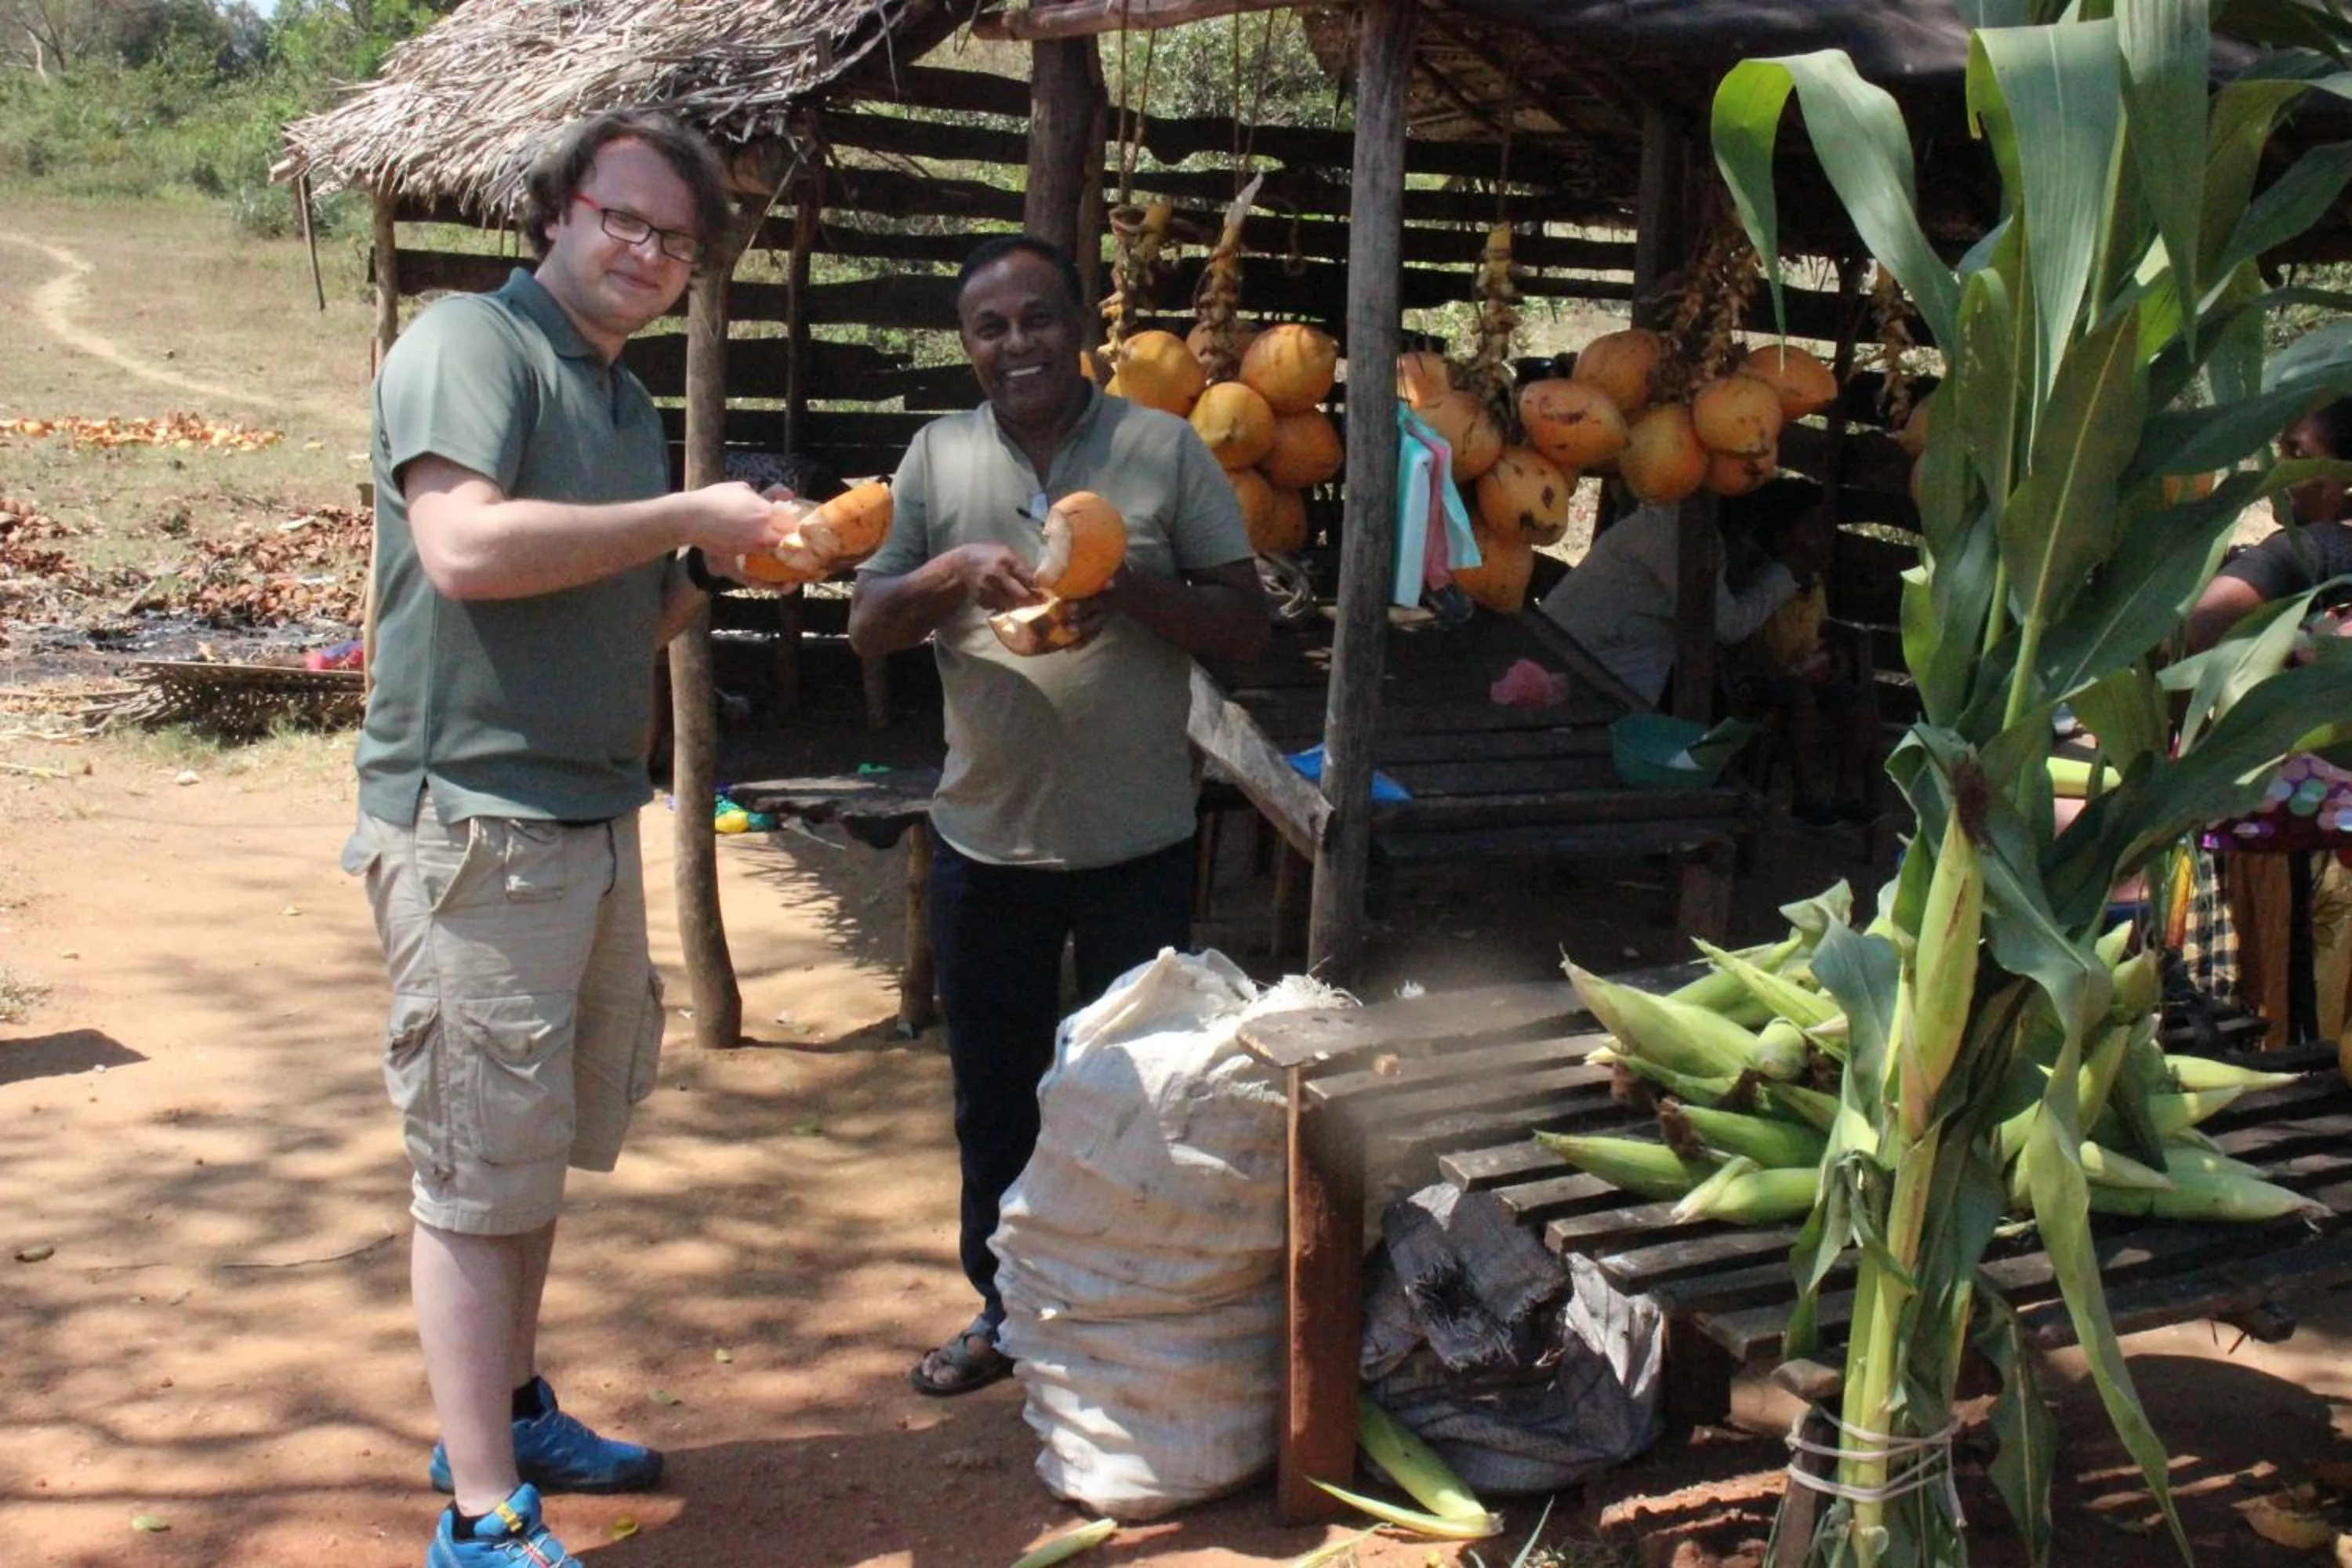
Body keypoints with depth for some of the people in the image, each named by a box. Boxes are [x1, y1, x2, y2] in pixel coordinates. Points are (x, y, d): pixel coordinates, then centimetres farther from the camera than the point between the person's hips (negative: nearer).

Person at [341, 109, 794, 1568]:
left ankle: (509, 1410, 35)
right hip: (474, 816, -9)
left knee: (541, 1147, 19)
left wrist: (736, 562, 5)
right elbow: (466, 545, -26)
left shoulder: (626, 399, 17)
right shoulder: (471, 341, -10)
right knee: (479, 1170, -3)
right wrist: (687, 516, -18)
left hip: (591, 814, 9)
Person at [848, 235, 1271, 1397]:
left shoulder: (1164, 449, -2)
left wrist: (1132, 588, -20)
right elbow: (868, 626, 4)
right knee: (994, 1091, 15)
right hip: (985, 837, 3)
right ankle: (1004, 1309, 32)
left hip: (1138, 843, -3)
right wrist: (955, 572, -16)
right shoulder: (938, 457, 5)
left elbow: (1245, 627, -3)